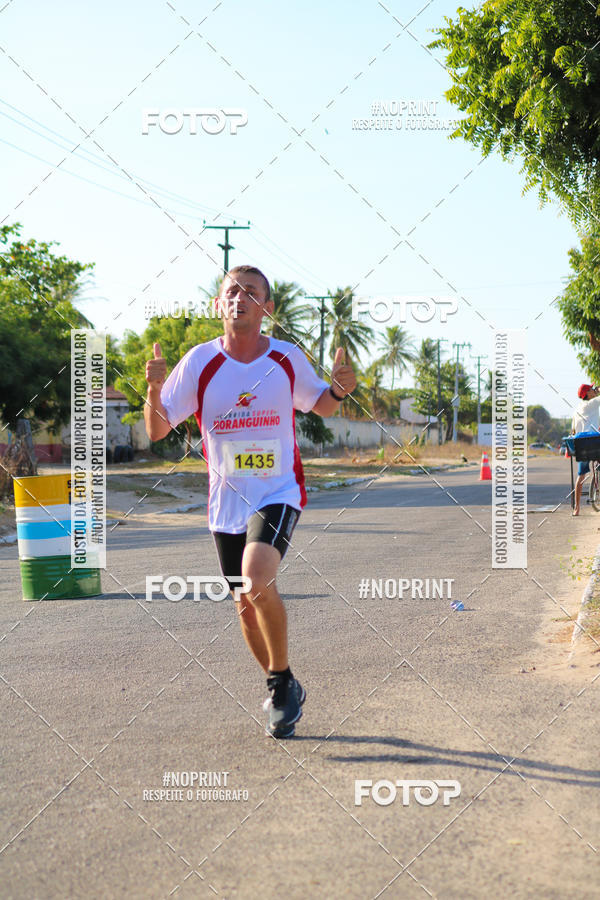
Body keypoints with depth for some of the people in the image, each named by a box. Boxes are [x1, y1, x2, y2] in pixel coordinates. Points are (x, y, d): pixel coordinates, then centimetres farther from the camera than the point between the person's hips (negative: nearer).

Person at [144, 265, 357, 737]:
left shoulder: (288, 358, -4)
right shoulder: (200, 362, -5)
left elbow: (321, 405, 15)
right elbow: (157, 430, -2)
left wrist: (340, 389, -8)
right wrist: (154, 388, -21)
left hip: (279, 492, -2)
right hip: (227, 500, 2)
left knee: (257, 579, -27)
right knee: (245, 604, 10)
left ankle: (282, 680, -5)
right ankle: (283, 689, 34)